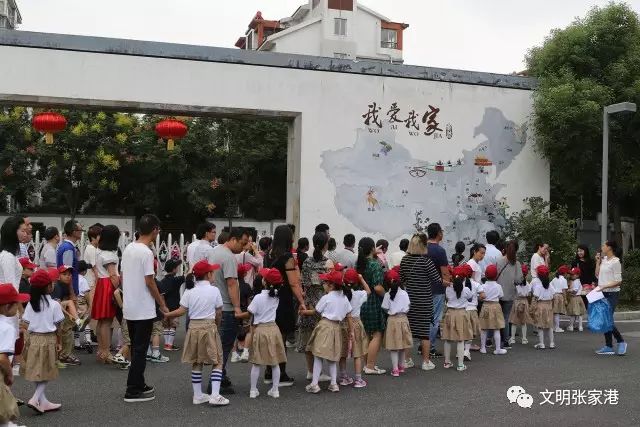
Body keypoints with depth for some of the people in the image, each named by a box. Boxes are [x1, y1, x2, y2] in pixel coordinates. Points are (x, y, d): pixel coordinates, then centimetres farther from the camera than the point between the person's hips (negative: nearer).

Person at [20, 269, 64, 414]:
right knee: (46, 372, 5)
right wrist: (58, 342, 6)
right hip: (48, 339, -5)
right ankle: (35, 399, -9)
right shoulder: (54, 305, -9)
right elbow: (57, 326, -5)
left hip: (33, 338, 5)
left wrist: (29, 339, 10)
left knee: (37, 372, 14)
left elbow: (26, 324, 1)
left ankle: (43, 402, 21)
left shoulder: (31, 304, 2)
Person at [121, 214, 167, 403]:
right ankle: (132, 391, 3)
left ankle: (139, 385, 26)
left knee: (136, 349, 17)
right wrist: (162, 304, -8)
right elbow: (149, 282, -17)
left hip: (129, 308, 9)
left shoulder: (128, 248, 8)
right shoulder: (146, 253, -18)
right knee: (140, 350, -1)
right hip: (144, 310, -8)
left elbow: (123, 277, 13)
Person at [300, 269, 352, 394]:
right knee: (332, 357, 16)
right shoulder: (344, 298, 7)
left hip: (325, 326, -6)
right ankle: (334, 384, 14)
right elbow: (349, 316, 9)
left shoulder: (326, 298, -8)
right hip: (337, 327, 6)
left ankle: (314, 384, -3)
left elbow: (314, 311, 4)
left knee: (318, 356, -1)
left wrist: (303, 311, 20)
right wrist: (351, 331, 14)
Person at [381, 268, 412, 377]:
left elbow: (385, 308, -7)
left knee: (394, 347, 2)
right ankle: (401, 366, 30)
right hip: (403, 318, 3)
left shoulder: (387, 295, -10)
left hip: (392, 320, -3)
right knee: (402, 345, 17)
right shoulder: (404, 293, -5)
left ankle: (395, 369, 0)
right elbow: (408, 305, 0)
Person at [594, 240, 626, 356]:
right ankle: (608, 346, 14)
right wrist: (598, 262, 7)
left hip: (612, 294, -8)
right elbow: (597, 275, 13)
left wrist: (604, 286, -21)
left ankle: (621, 342, 10)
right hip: (603, 294, 8)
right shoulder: (603, 260, 10)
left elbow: (618, 281, -14)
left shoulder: (615, 261, -12)